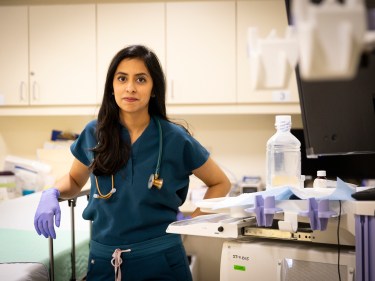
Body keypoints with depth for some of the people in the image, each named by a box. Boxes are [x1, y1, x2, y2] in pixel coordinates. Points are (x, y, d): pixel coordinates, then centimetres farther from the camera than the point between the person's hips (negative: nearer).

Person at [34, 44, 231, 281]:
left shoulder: (175, 138, -9)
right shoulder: (94, 134, -3)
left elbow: (221, 184, 5)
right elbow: (75, 181, 15)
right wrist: (52, 193, -5)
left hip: (160, 260, -2)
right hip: (103, 260, 3)